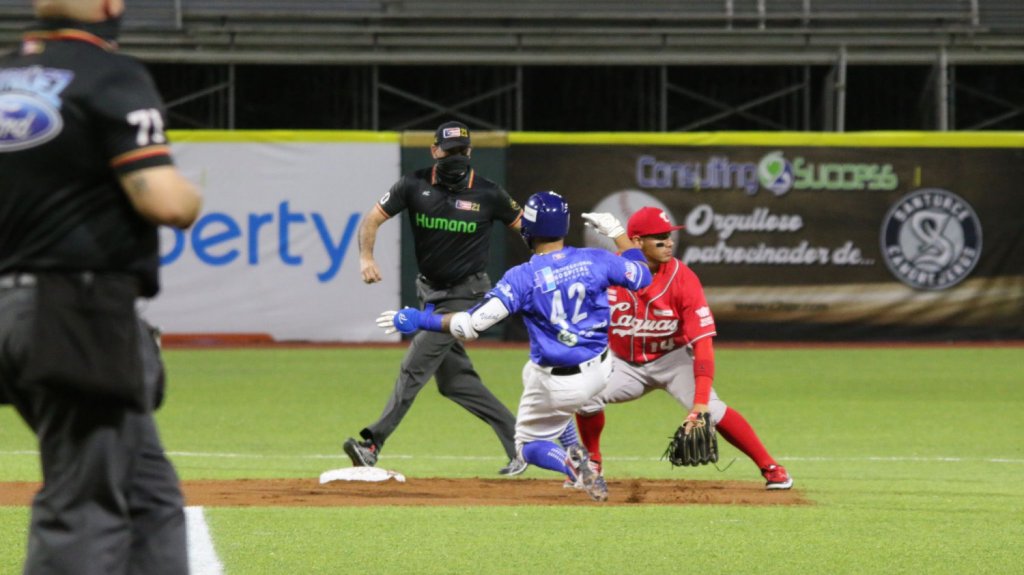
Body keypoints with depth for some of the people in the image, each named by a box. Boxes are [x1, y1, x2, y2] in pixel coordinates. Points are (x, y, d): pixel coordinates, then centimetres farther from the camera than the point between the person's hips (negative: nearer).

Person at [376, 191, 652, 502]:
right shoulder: (594, 260, -10)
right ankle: (574, 452, 20)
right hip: (599, 371, 5)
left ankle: (569, 462, -16)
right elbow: (641, 275, 7)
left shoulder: (523, 277, -20)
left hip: (556, 386, -5)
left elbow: (472, 324, -25)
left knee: (529, 447, 19)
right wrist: (616, 232, 17)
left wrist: (420, 320, -13)